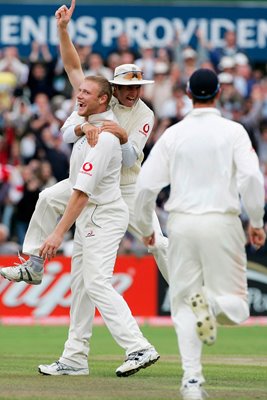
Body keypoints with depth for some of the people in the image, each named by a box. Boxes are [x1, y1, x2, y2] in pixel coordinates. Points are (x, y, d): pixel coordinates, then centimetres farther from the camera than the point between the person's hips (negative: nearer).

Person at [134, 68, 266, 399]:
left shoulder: (173, 134, 5)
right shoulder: (232, 131, 0)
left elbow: (146, 185, 2)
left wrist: (145, 228, 16)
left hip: (181, 223, 2)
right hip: (222, 222, -2)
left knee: (183, 304, 8)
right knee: (236, 305, 6)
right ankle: (210, 303, -29)